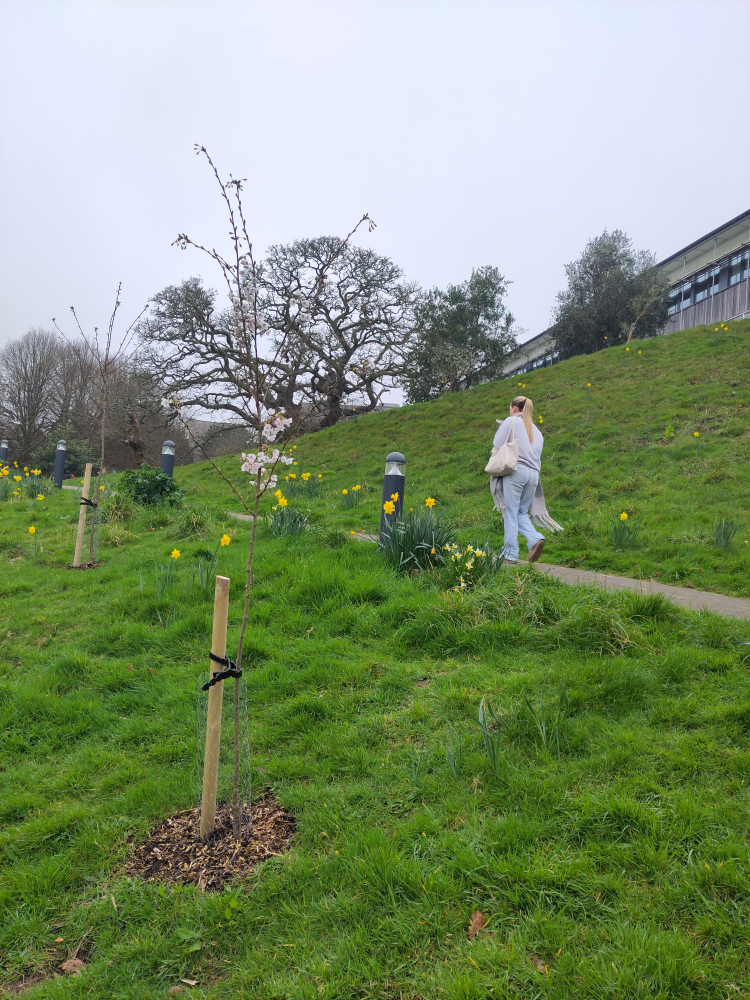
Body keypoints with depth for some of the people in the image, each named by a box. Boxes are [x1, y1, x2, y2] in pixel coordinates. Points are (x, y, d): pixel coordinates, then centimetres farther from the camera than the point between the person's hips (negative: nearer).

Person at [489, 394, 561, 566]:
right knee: (521, 512, 13)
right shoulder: (536, 430, 23)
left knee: (510, 513, -3)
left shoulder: (511, 421, 4)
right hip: (533, 473, 6)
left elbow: (497, 445, -2)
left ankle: (510, 556, -5)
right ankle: (535, 539, -12)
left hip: (516, 470, -6)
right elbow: (537, 454, 19)